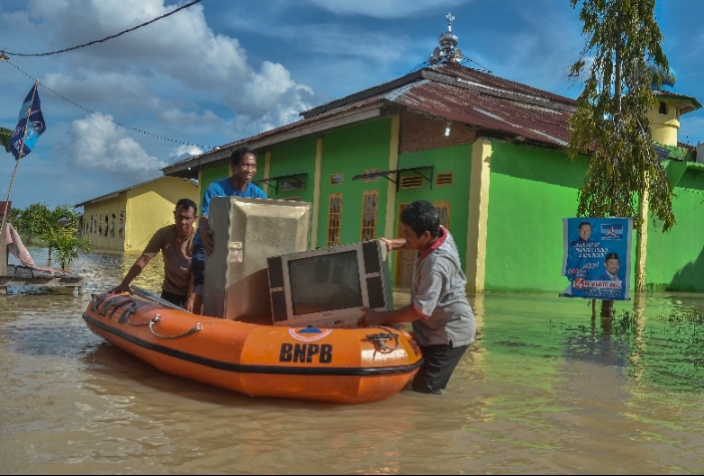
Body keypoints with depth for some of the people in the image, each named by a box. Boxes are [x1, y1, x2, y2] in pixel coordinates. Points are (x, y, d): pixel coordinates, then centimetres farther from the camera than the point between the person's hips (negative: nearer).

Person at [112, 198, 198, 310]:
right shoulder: (163, 234, -14)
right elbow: (144, 259, -17)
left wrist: (190, 299, -28)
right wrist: (125, 283, -25)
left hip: (191, 292, -2)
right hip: (169, 291, 3)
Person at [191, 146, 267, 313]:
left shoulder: (258, 194, -5)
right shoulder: (216, 189, -16)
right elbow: (204, 217, -27)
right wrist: (204, 234, -50)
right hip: (209, 246, -4)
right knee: (203, 291, -11)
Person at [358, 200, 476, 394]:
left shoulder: (436, 264, -33)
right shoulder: (441, 233, -6)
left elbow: (421, 310, -32)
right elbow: (412, 243, 20)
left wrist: (379, 318, -25)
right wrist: (394, 244, 1)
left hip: (451, 332, -10)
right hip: (438, 328, 10)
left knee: (424, 391, -10)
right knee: (419, 385, 14)